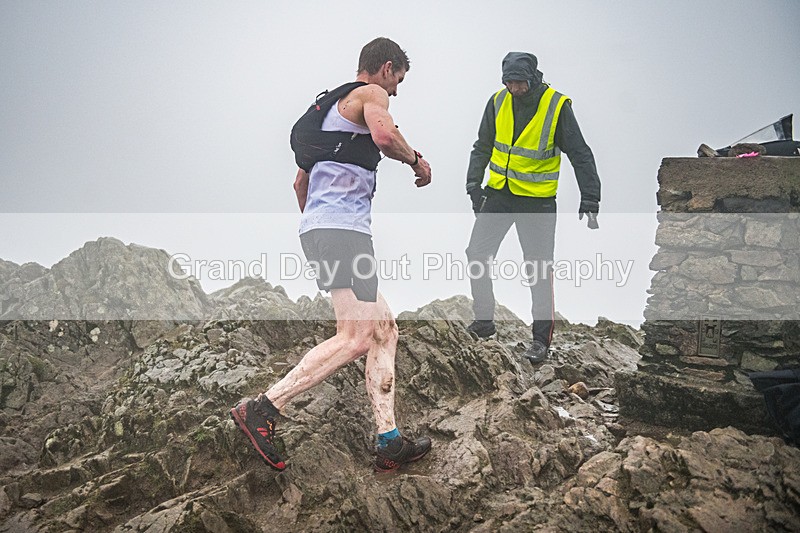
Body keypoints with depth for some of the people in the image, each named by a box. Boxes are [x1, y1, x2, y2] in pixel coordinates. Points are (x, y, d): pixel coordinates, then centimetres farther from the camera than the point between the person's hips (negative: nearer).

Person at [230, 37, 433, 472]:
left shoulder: (333, 104, 29)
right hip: (341, 228, -10)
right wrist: (416, 160, -5)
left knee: (384, 330, 8)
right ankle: (262, 410, -16)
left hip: (319, 226, 10)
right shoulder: (370, 93, 1)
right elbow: (385, 135, -24)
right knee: (355, 338, -16)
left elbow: (300, 182, 33)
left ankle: (390, 444, 6)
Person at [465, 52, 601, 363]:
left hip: (537, 200, -4)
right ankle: (484, 321, 20)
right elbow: (482, 147, 10)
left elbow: (580, 155, -9)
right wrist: (473, 184, 0)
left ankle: (541, 339, 8)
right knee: (476, 255, 3)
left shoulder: (557, 106, -13)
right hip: (498, 193, 4)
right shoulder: (498, 102, -2)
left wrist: (590, 198, -14)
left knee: (539, 270, -3)